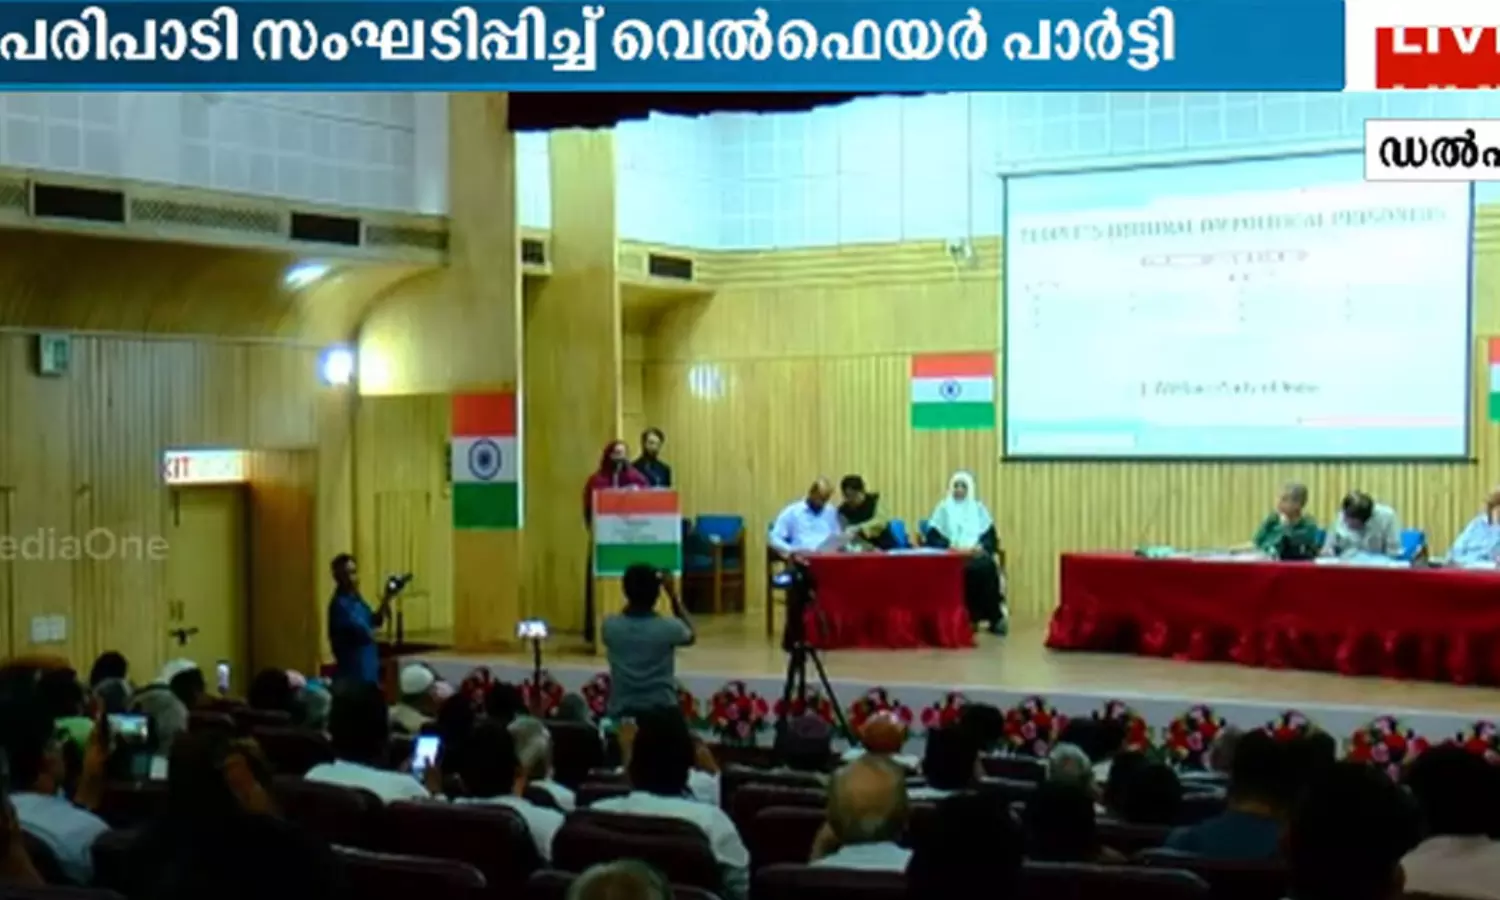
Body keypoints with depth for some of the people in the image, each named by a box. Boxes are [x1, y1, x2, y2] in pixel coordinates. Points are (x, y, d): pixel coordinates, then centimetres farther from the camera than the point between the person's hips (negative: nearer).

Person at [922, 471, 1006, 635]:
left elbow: (991, 536, 9)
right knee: (969, 569, -36)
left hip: (977, 553, 2)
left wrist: (980, 547, -12)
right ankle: (969, 617, -28)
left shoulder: (978, 508, 16)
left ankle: (995, 618, -25)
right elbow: (931, 537, 0)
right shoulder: (944, 508, 9)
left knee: (988, 567, -33)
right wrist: (952, 546, -16)